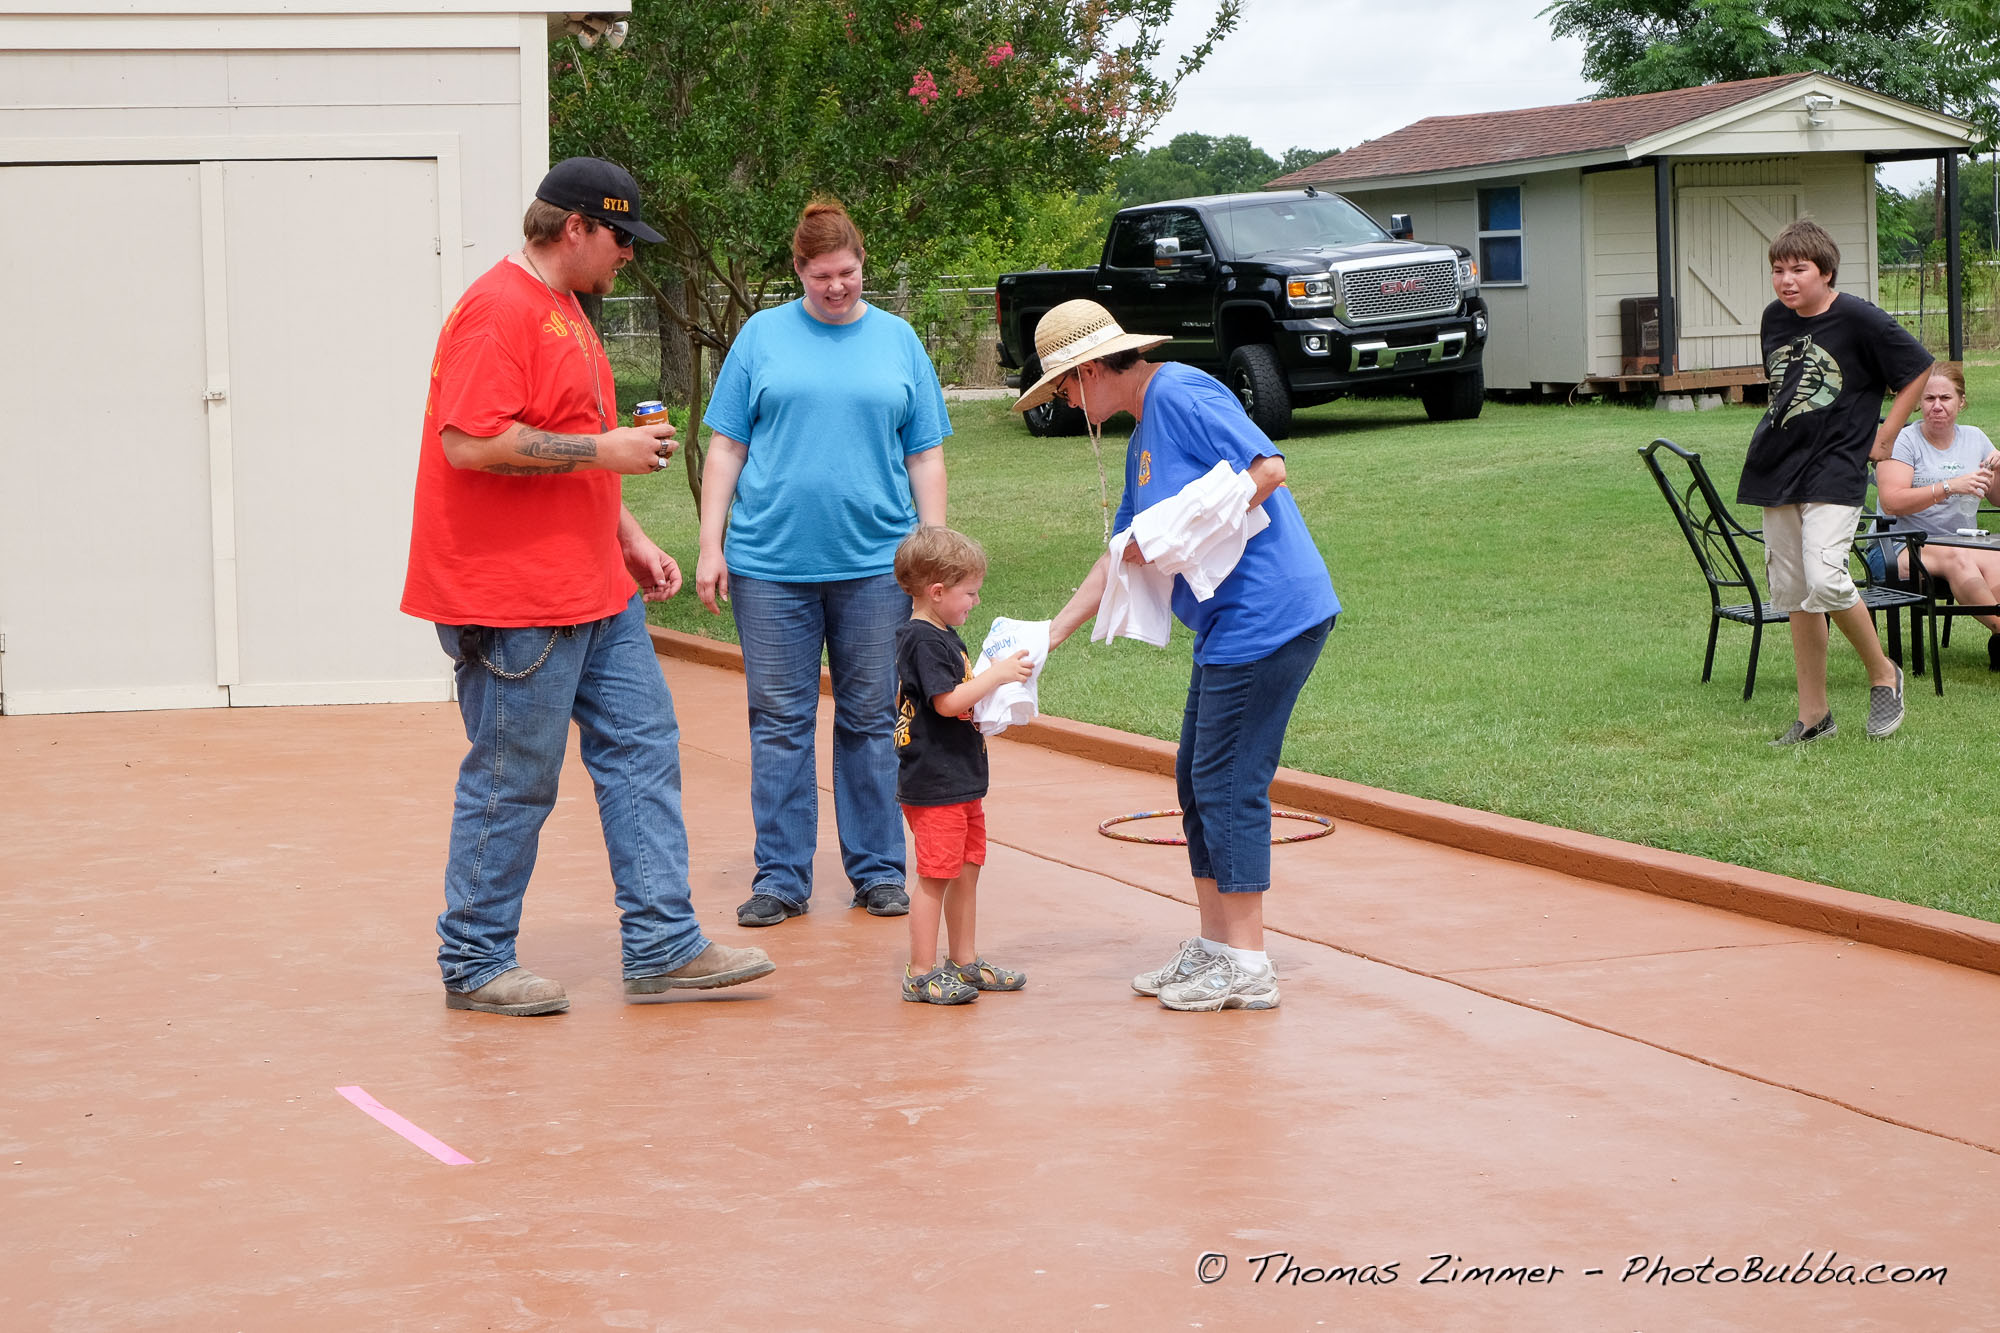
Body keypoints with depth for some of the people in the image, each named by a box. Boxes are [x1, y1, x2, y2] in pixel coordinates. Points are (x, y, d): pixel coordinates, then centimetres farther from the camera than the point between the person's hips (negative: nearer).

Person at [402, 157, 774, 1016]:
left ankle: (663, 947, 12)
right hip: (517, 603, -10)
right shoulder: (498, 310, -15)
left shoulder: (560, 309, 18)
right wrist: (604, 449, -20)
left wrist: (630, 540, 19)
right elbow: (469, 441, -25)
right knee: (512, 783, -2)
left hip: (596, 590, 10)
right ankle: (473, 966, 10)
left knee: (643, 750, 8)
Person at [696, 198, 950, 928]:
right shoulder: (763, 336, 6)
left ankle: (877, 870, 15)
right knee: (779, 722, 2)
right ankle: (781, 876, 9)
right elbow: (726, 447, 6)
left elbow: (925, 457, 10)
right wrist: (711, 545, 0)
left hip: (874, 563, 1)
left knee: (869, 721, 6)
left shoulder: (898, 340, 9)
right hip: (772, 562, -1)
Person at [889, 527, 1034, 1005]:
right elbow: (947, 701, -25)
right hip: (933, 785, -10)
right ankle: (922, 974, 0)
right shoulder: (923, 641, -17)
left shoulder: (942, 636, 16)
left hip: (960, 781, 10)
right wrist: (998, 674, -18)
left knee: (967, 870, 16)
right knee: (935, 876, -6)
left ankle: (965, 961, 26)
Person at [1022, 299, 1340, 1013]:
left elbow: (1266, 468, -21)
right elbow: (1123, 556, 24)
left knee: (1229, 785, -6)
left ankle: (1247, 966, 0)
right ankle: (1215, 946, 22)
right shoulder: (1143, 441, 20)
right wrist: (1053, 632, 21)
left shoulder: (1178, 394, -11)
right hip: (1226, 626, 10)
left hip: (1266, 617, -10)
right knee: (1197, 780, 14)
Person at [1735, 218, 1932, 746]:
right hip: (1777, 467, 6)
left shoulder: (1860, 320, -11)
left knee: (1825, 580, -22)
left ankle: (1882, 673, 2)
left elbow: (1919, 369, -2)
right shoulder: (1775, 318, 7)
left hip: (1835, 470, -6)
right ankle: (1812, 713, 16)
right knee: (1793, 592, 7)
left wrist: (1884, 436, -2)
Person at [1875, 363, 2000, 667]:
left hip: (1965, 546, 4)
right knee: (1957, 557, -39)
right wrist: (1950, 487, -20)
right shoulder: (1903, 441, 2)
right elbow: (1891, 502, -13)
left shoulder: (1974, 438, 18)